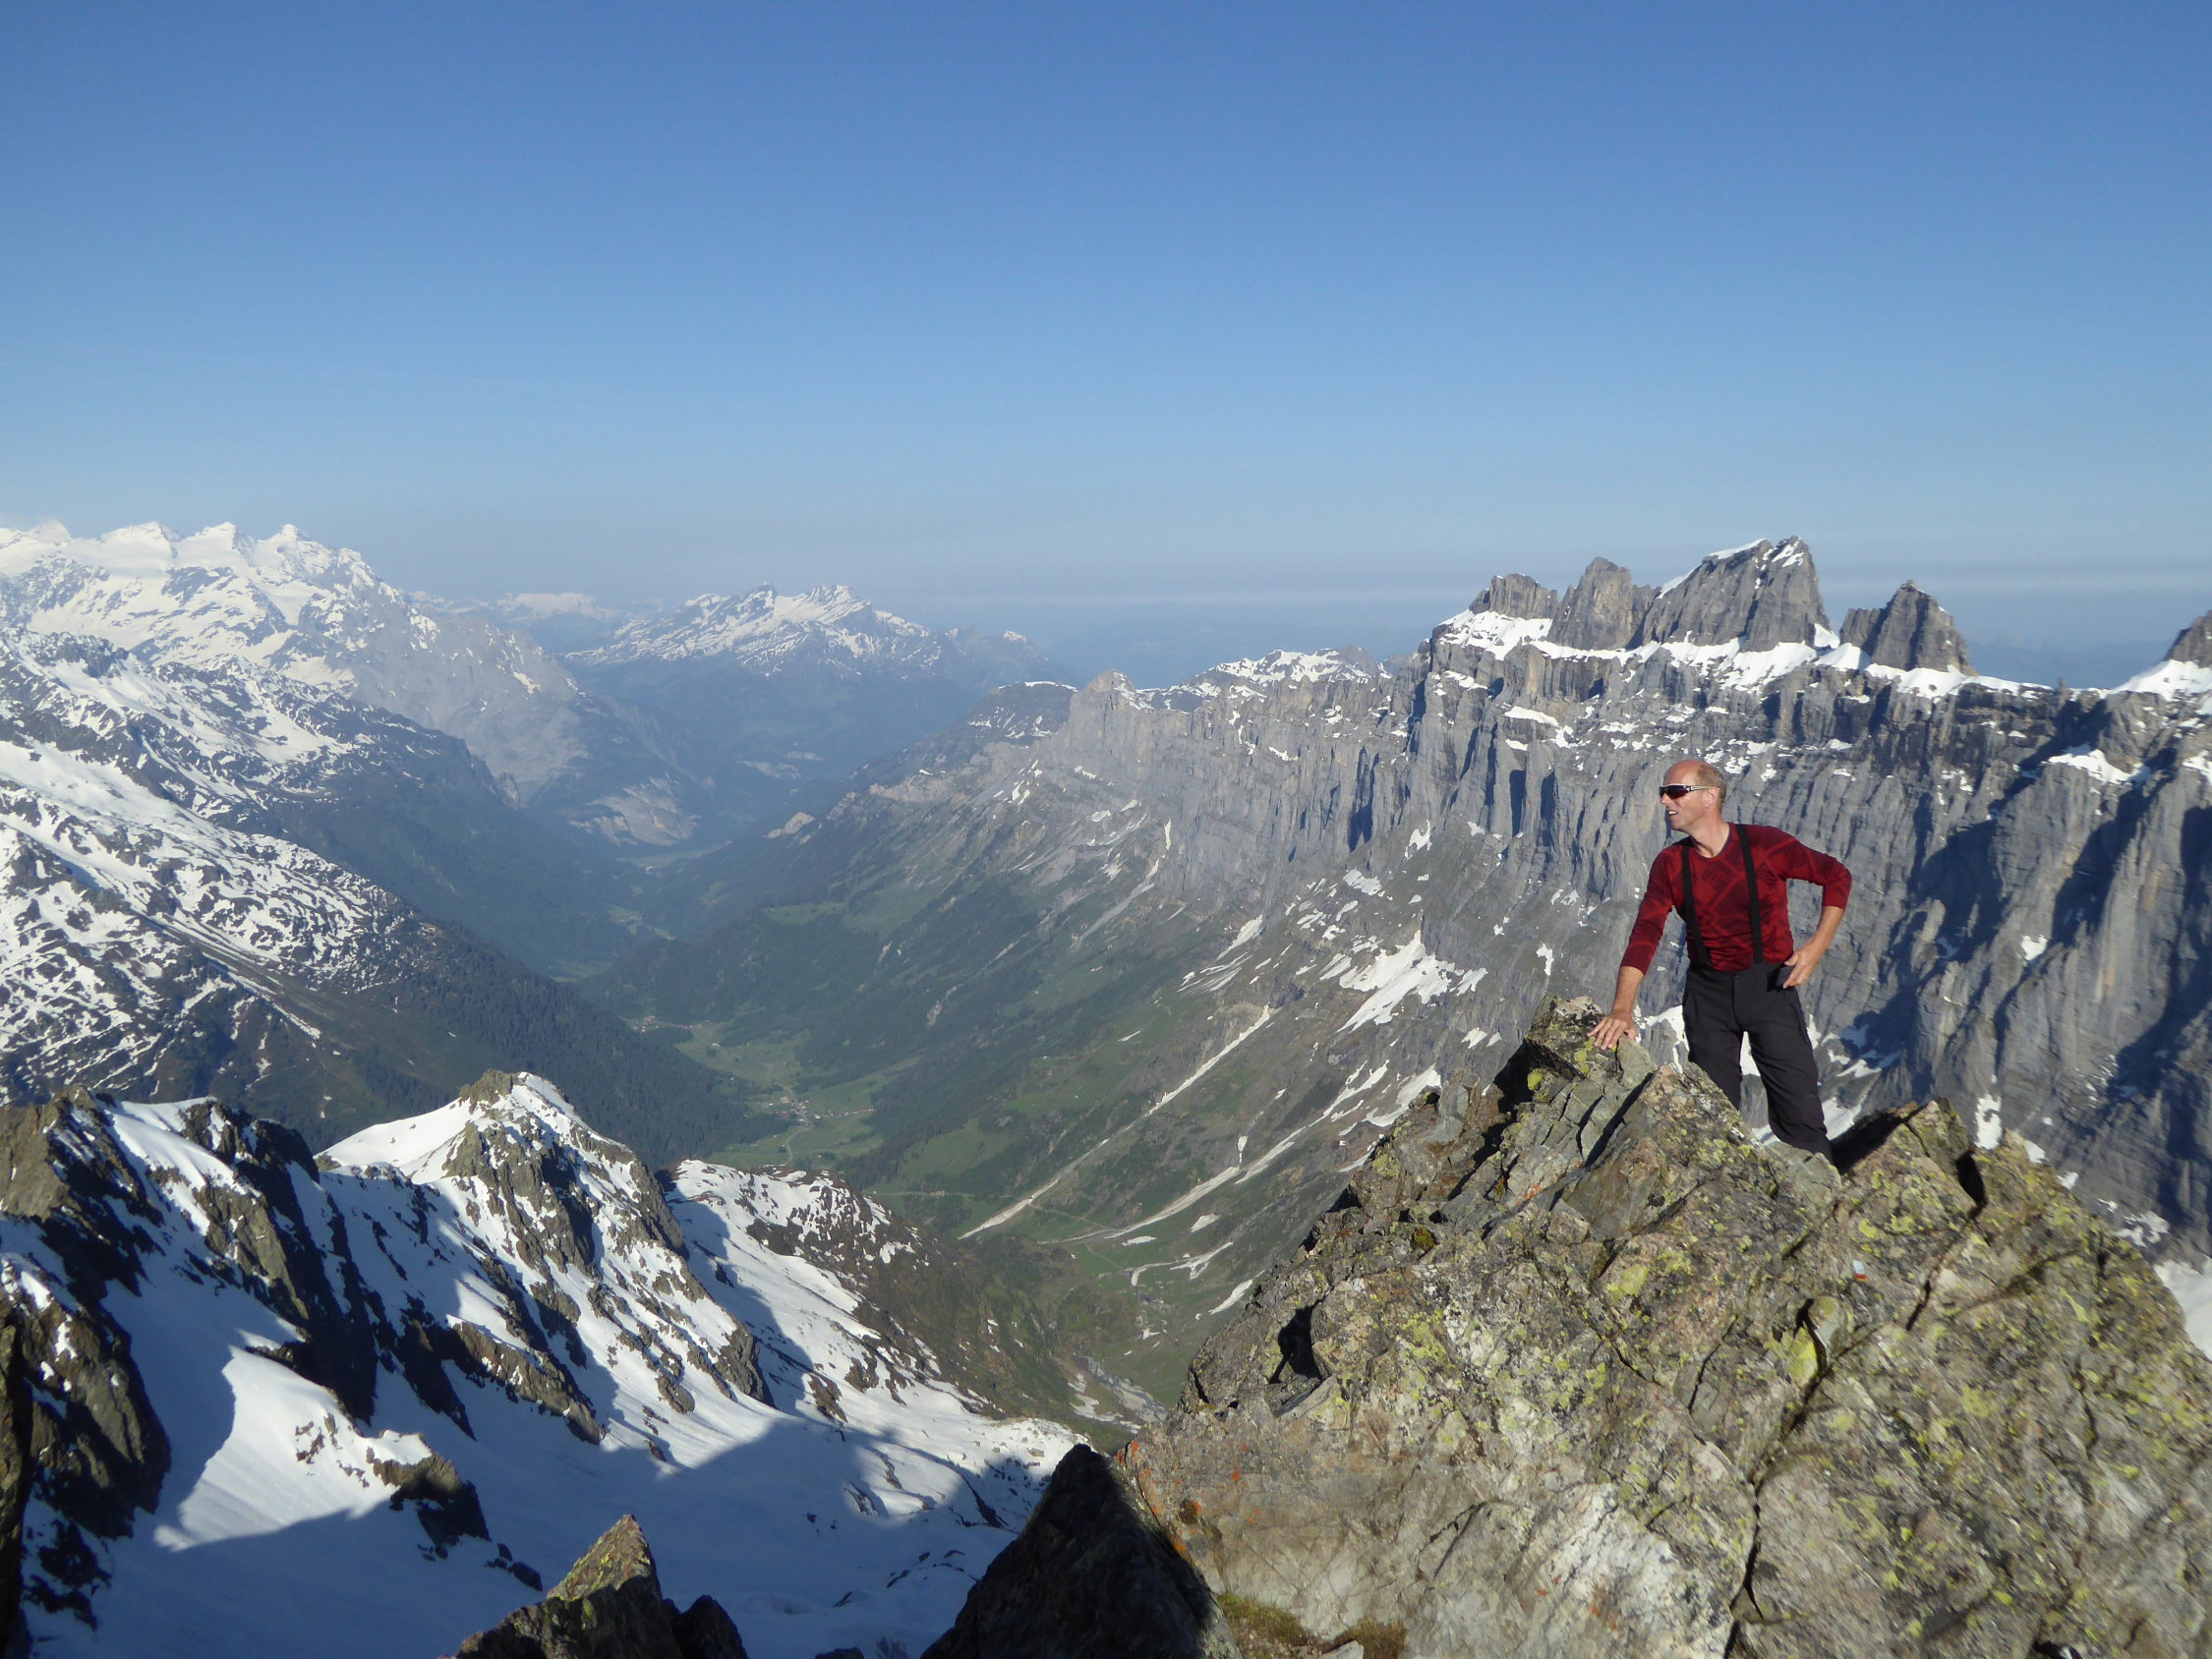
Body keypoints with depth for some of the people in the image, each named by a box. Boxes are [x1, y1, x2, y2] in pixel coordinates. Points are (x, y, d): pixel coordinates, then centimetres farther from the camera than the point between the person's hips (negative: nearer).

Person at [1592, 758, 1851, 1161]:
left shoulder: (1762, 844, -8)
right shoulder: (1670, 864, -1)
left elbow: (1836, 875, 3)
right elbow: (1644, 935, -10)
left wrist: (1817, 946, -8)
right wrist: (1622, 1007, -22)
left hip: (1769, 984, -3)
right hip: (1708, 990, 3)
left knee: (1798, 1109, -3)